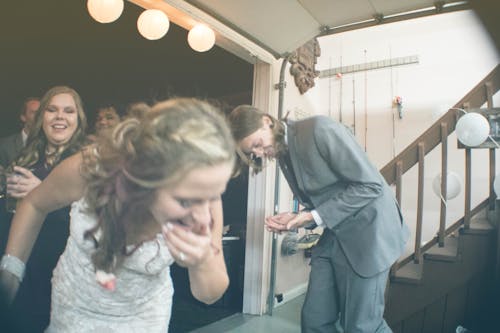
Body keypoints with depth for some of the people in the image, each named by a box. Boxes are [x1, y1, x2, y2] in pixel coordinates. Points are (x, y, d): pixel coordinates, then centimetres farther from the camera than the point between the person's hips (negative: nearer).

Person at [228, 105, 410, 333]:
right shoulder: (283, 155, 8)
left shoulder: (320, 129, -18)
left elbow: (370, 185, -19)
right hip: (333, 234, 7)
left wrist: (315, 216, -20)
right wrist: (295, 219, -8)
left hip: (367, 230, -7)